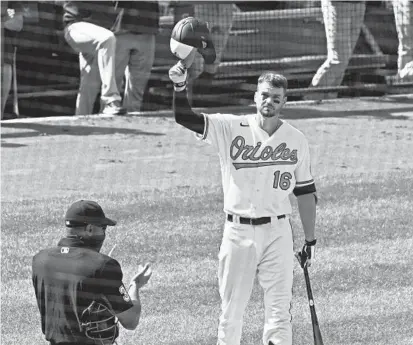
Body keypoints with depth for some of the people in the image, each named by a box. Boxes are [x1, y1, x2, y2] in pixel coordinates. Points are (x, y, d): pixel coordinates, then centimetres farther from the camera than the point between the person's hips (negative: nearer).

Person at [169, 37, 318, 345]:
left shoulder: (296, 140, 3)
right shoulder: (230, 129, -3)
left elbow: (305, 192, 10)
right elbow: (185, 117, -13)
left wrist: (310, 239, 9)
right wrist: (180, 85, -32)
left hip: (277, 233, 1)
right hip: (238, 232, -1)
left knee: (280, 312, -2)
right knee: (231, 312, 6)